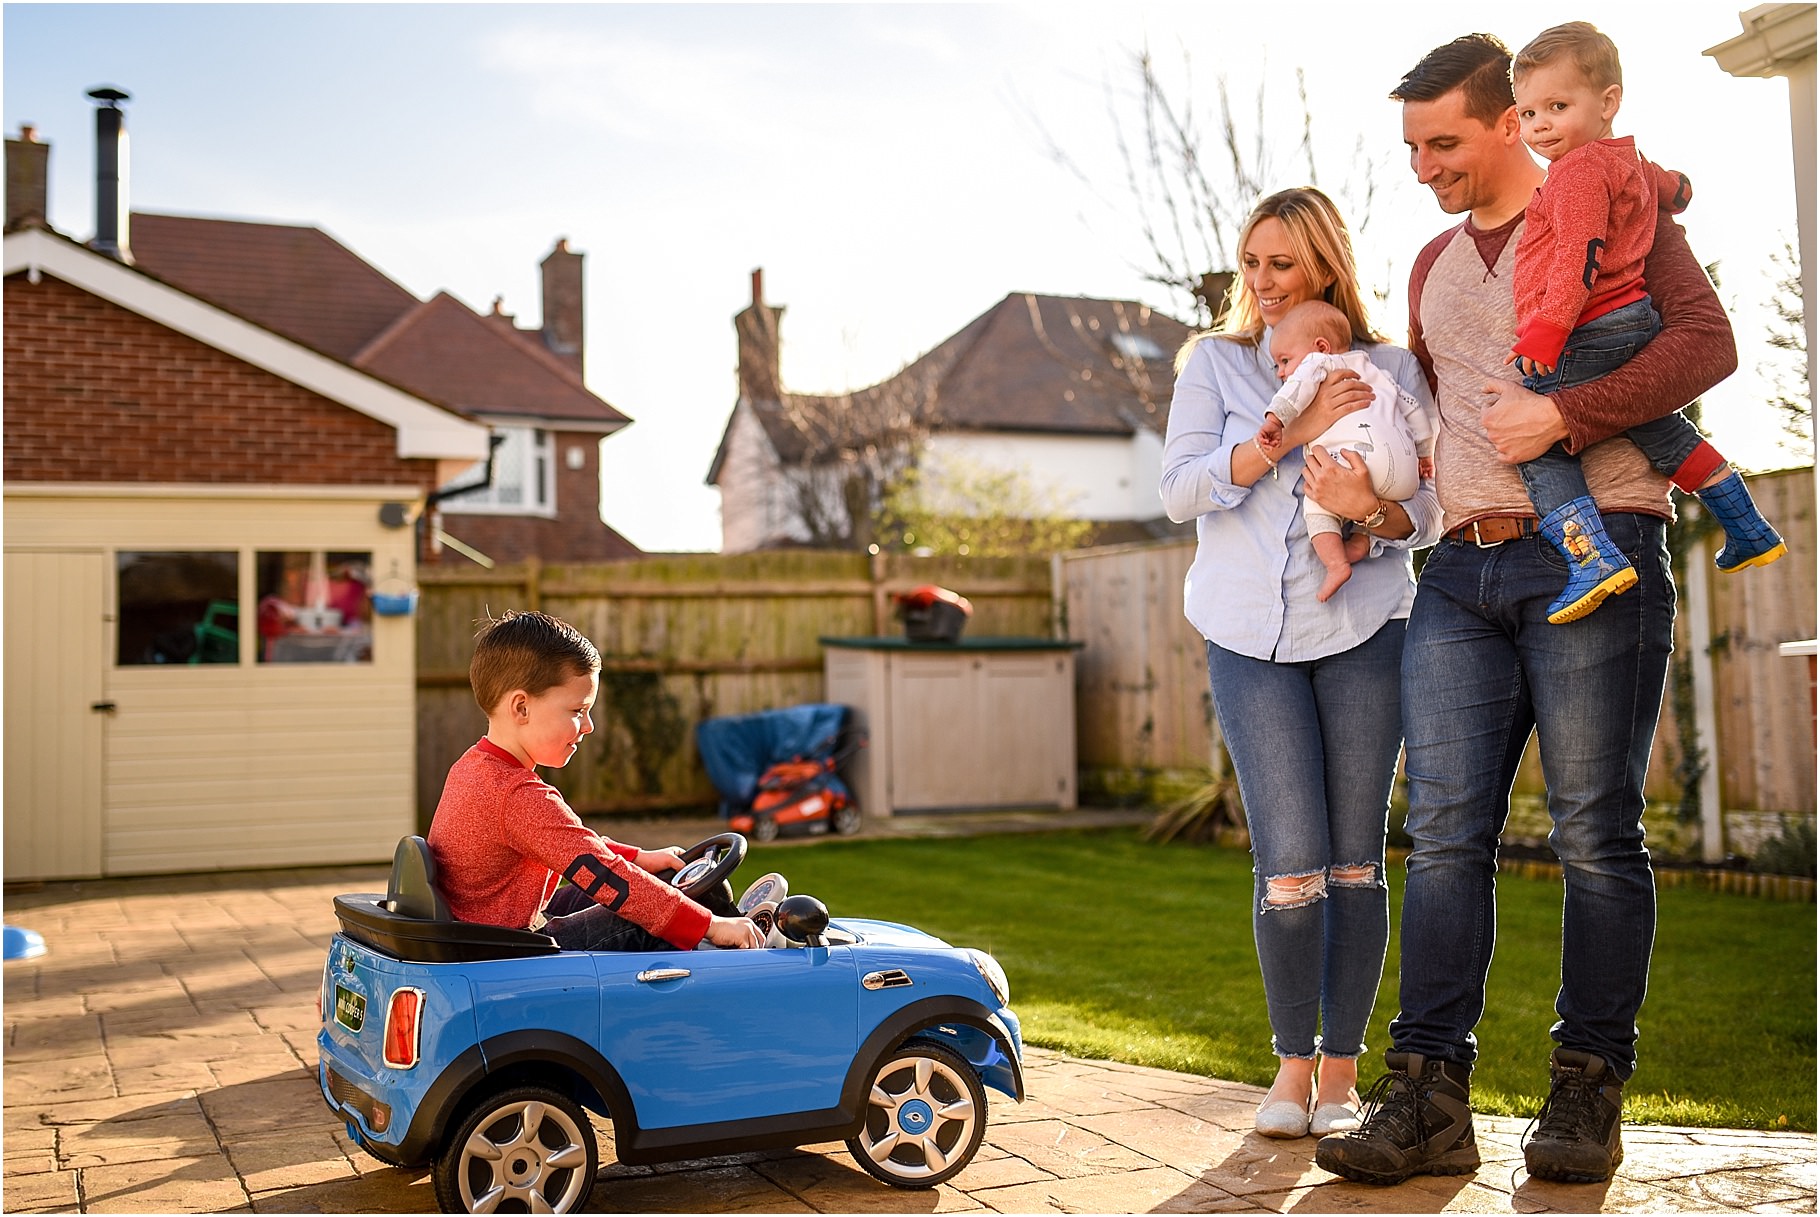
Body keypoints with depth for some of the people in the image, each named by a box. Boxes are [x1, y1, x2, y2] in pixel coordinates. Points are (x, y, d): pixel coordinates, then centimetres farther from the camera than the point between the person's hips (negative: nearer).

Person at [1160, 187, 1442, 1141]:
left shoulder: (1390, 371, 9)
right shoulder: (1215, 363, 9)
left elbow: (1428, 512, 5)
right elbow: (1181, 490, -4)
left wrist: (1370, 509, -18)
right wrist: (1294, 430, -13)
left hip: (1364, 628, 1)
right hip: (1250, 633, 0)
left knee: (1354, 859, 2)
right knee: (1290, 865, -7)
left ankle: (1340, 1072, 14)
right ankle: (1291, 1063, 12)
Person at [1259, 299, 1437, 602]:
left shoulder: (1319, 361, 15)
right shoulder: (1376, 374, 39)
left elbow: (1303, 382, -10)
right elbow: (1414, 409, 40)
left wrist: (1276, 417, -19)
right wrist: (1424, 453, 45)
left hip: (1365, 449, -8)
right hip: (1406, 472, 8)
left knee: (1316, 499, -6)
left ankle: (1336, 563, -22)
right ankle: (1362, 539, 7)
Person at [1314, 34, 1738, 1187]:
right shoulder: (1433, 266, 24)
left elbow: (1706, 340, -8)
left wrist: (1564, 416, -18)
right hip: (1462, 571, 6)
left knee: (1596, 832, -3)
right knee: (1445, 831, -4)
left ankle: (1589, 1093, 7)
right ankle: (1430, 1095, -4)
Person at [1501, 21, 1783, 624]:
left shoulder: (1578, 169, -12)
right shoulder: (1631, 162, 18)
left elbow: (1581, 256, -22)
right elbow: (1677, 189, 38)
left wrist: (1546, 330, -26)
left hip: (1588, 336, -10)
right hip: (1636, 324, 10)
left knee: (1536, 445, -9)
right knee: (1659, 429, 24)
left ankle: (1590, 556, -23)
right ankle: (1750, 532, 34)